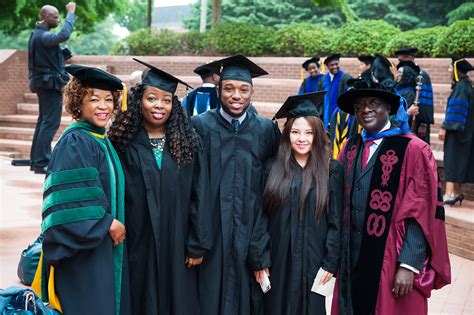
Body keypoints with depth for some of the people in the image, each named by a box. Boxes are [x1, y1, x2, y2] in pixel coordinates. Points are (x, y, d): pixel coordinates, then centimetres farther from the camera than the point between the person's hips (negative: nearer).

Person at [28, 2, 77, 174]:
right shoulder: (44, 36, -18)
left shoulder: (36, 34, 14)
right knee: (50, 123, -9)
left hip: (43, 82, 11)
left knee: (43, 121, 15)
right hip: (50, 84, -11)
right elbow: (64, 35, -37)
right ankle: (41, 163, -9)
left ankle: (35, 160, 19)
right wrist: (71, 13, -27)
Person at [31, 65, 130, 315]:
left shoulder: (102, 140, 12)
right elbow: (72, 199, -23)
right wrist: (107, 223, -17)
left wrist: (115, 224, 12)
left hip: (107, 245, 9)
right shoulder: (75, 142, -16)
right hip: (83, 249, -9)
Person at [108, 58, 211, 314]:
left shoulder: (187, 143, 0)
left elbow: (199, 196, -1)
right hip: (138, 245, -1)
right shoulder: (124, 143, -3)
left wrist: (198, 245, -5)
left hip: (177, 246, 1)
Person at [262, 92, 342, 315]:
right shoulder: (274, 169, 2)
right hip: (278, 261, 2)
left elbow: (336, 221, -3)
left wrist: (330, 263, -7)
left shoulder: (331, 170, -2)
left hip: (312, 261, -1)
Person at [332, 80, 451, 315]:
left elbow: (421, 214, -15)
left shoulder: (413, 150, -11)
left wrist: (408, 266, -19)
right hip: (351, 256, 5)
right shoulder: (350, 148, 8)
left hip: (390, 259, -5)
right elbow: (341, 202, 10)